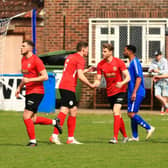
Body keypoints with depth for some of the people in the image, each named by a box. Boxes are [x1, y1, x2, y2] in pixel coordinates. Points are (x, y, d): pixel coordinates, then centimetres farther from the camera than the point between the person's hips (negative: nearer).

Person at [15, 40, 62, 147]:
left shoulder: (36, 60, -13)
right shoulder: (23, 60, 14)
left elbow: (45, 77, -17)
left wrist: (30, 80, -22)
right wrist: (19, 88, 19)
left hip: (36, 92, -9)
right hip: (29, 93, 9)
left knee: (26, 116, -13)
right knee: (33, 120, 9)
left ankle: (32, 141, -2)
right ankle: (54, 122, 27)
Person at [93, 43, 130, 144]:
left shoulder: (119, 62, -10)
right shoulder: (101, 65, 1)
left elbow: (128, 77, -11)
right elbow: (98, 79, 2)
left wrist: (122, 83, -32)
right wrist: (95, 84, -22)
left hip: (120, 91, -5)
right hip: (110, 93, 5)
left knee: (116, 111, -21)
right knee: (118, 116, 11)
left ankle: (115, 138, -24)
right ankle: (125, 136, 27)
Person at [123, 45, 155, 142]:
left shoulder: (135, 62, -12)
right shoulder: (131, 63, 18)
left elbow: (139, 78, -19)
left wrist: (134, 92, -23)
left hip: (137, 93, -10)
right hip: (133, 93, 10)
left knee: (131, 114, -13)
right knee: (132, 114, 8)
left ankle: (149, 128, -9)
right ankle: (135, 136, 11)